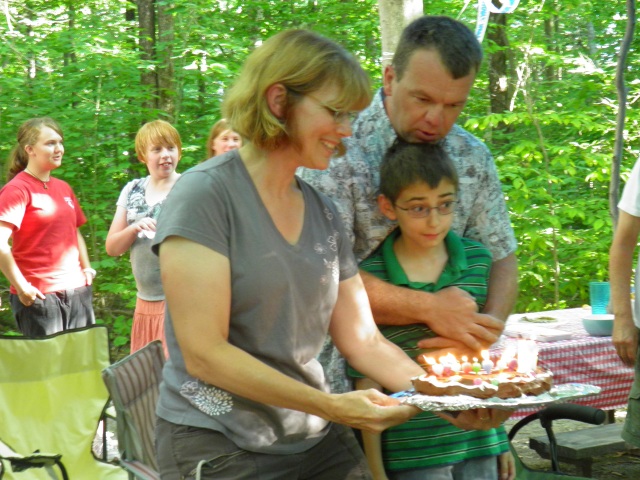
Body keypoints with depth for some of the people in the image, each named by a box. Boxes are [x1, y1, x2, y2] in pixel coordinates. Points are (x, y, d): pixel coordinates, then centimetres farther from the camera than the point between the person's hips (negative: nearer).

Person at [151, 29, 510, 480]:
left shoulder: (323, 212, 7)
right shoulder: (205, 196, -13)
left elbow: (364, 341, 8)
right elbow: (203, 353, -19)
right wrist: (329, 405, -23)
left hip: (319, 441, 6)